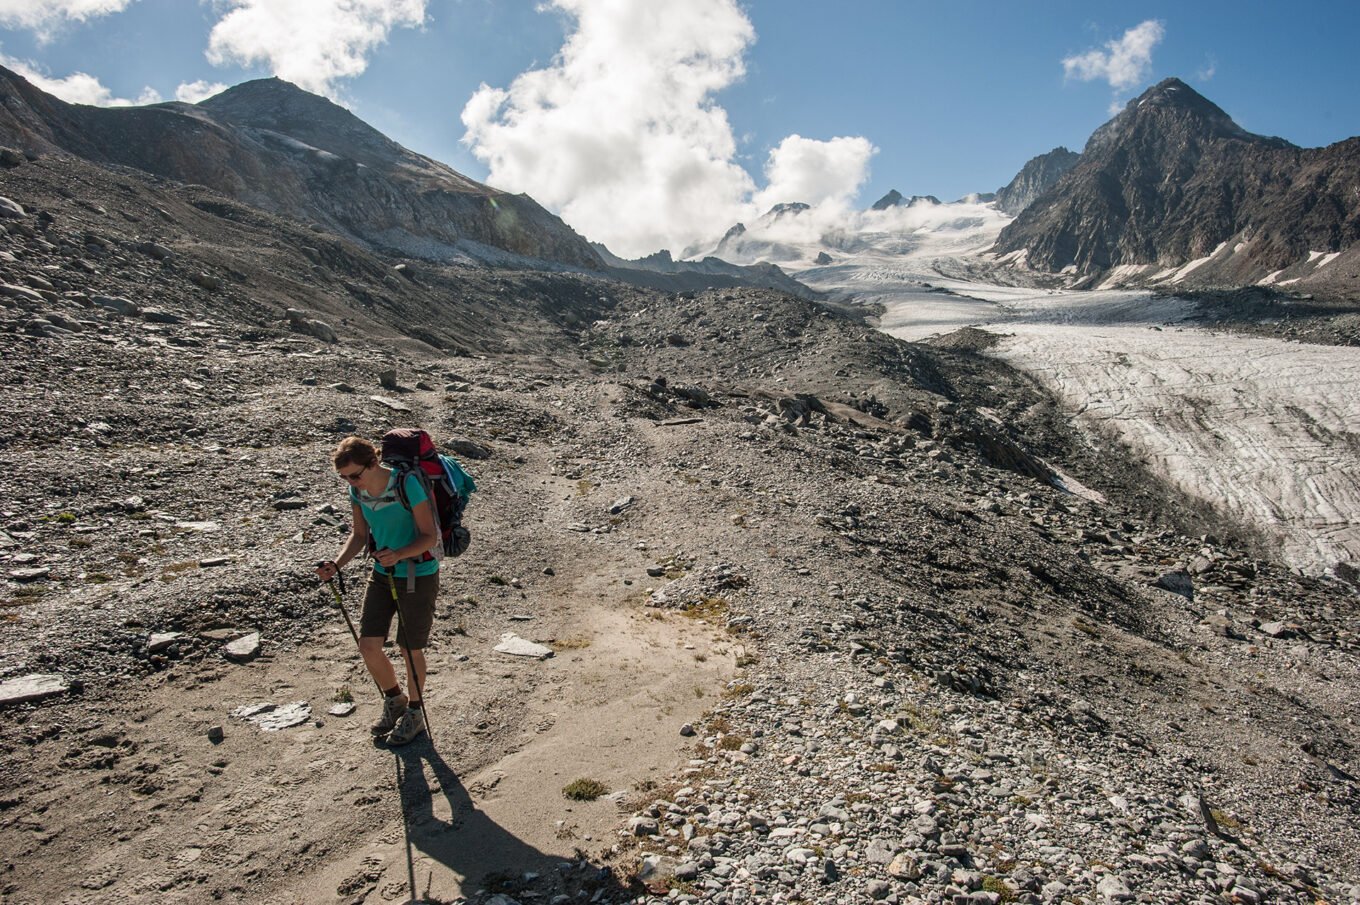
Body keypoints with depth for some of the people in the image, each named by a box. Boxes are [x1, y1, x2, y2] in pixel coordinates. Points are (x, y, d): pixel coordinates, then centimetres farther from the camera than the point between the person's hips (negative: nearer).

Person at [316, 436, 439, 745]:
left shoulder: (407, 485, -24)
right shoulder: (357, 490, -5)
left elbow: (430, 536, -20)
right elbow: (359, 534, 7)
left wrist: (400, 554, -37)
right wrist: (336, 565, -10)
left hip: (419, 575, -6)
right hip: (382, 575, 6)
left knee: (411, 649, 6)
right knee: (368, 645, 3)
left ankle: (415, 713, 31)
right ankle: (394, 700, 32)